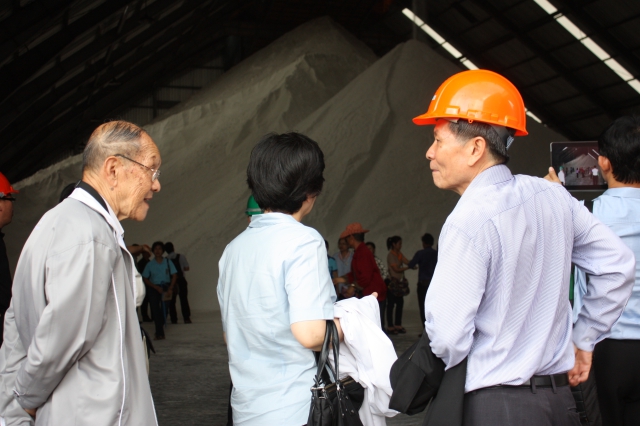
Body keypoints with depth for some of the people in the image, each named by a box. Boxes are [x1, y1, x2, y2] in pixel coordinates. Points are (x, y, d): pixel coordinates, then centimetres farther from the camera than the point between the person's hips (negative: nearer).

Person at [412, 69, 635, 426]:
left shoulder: (468, 222, -21)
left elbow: (448, 338, -22)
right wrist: (583, 340, 16)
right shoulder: (552, 196, 0)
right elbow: (619, 265, 10)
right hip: (560, 396, 7)